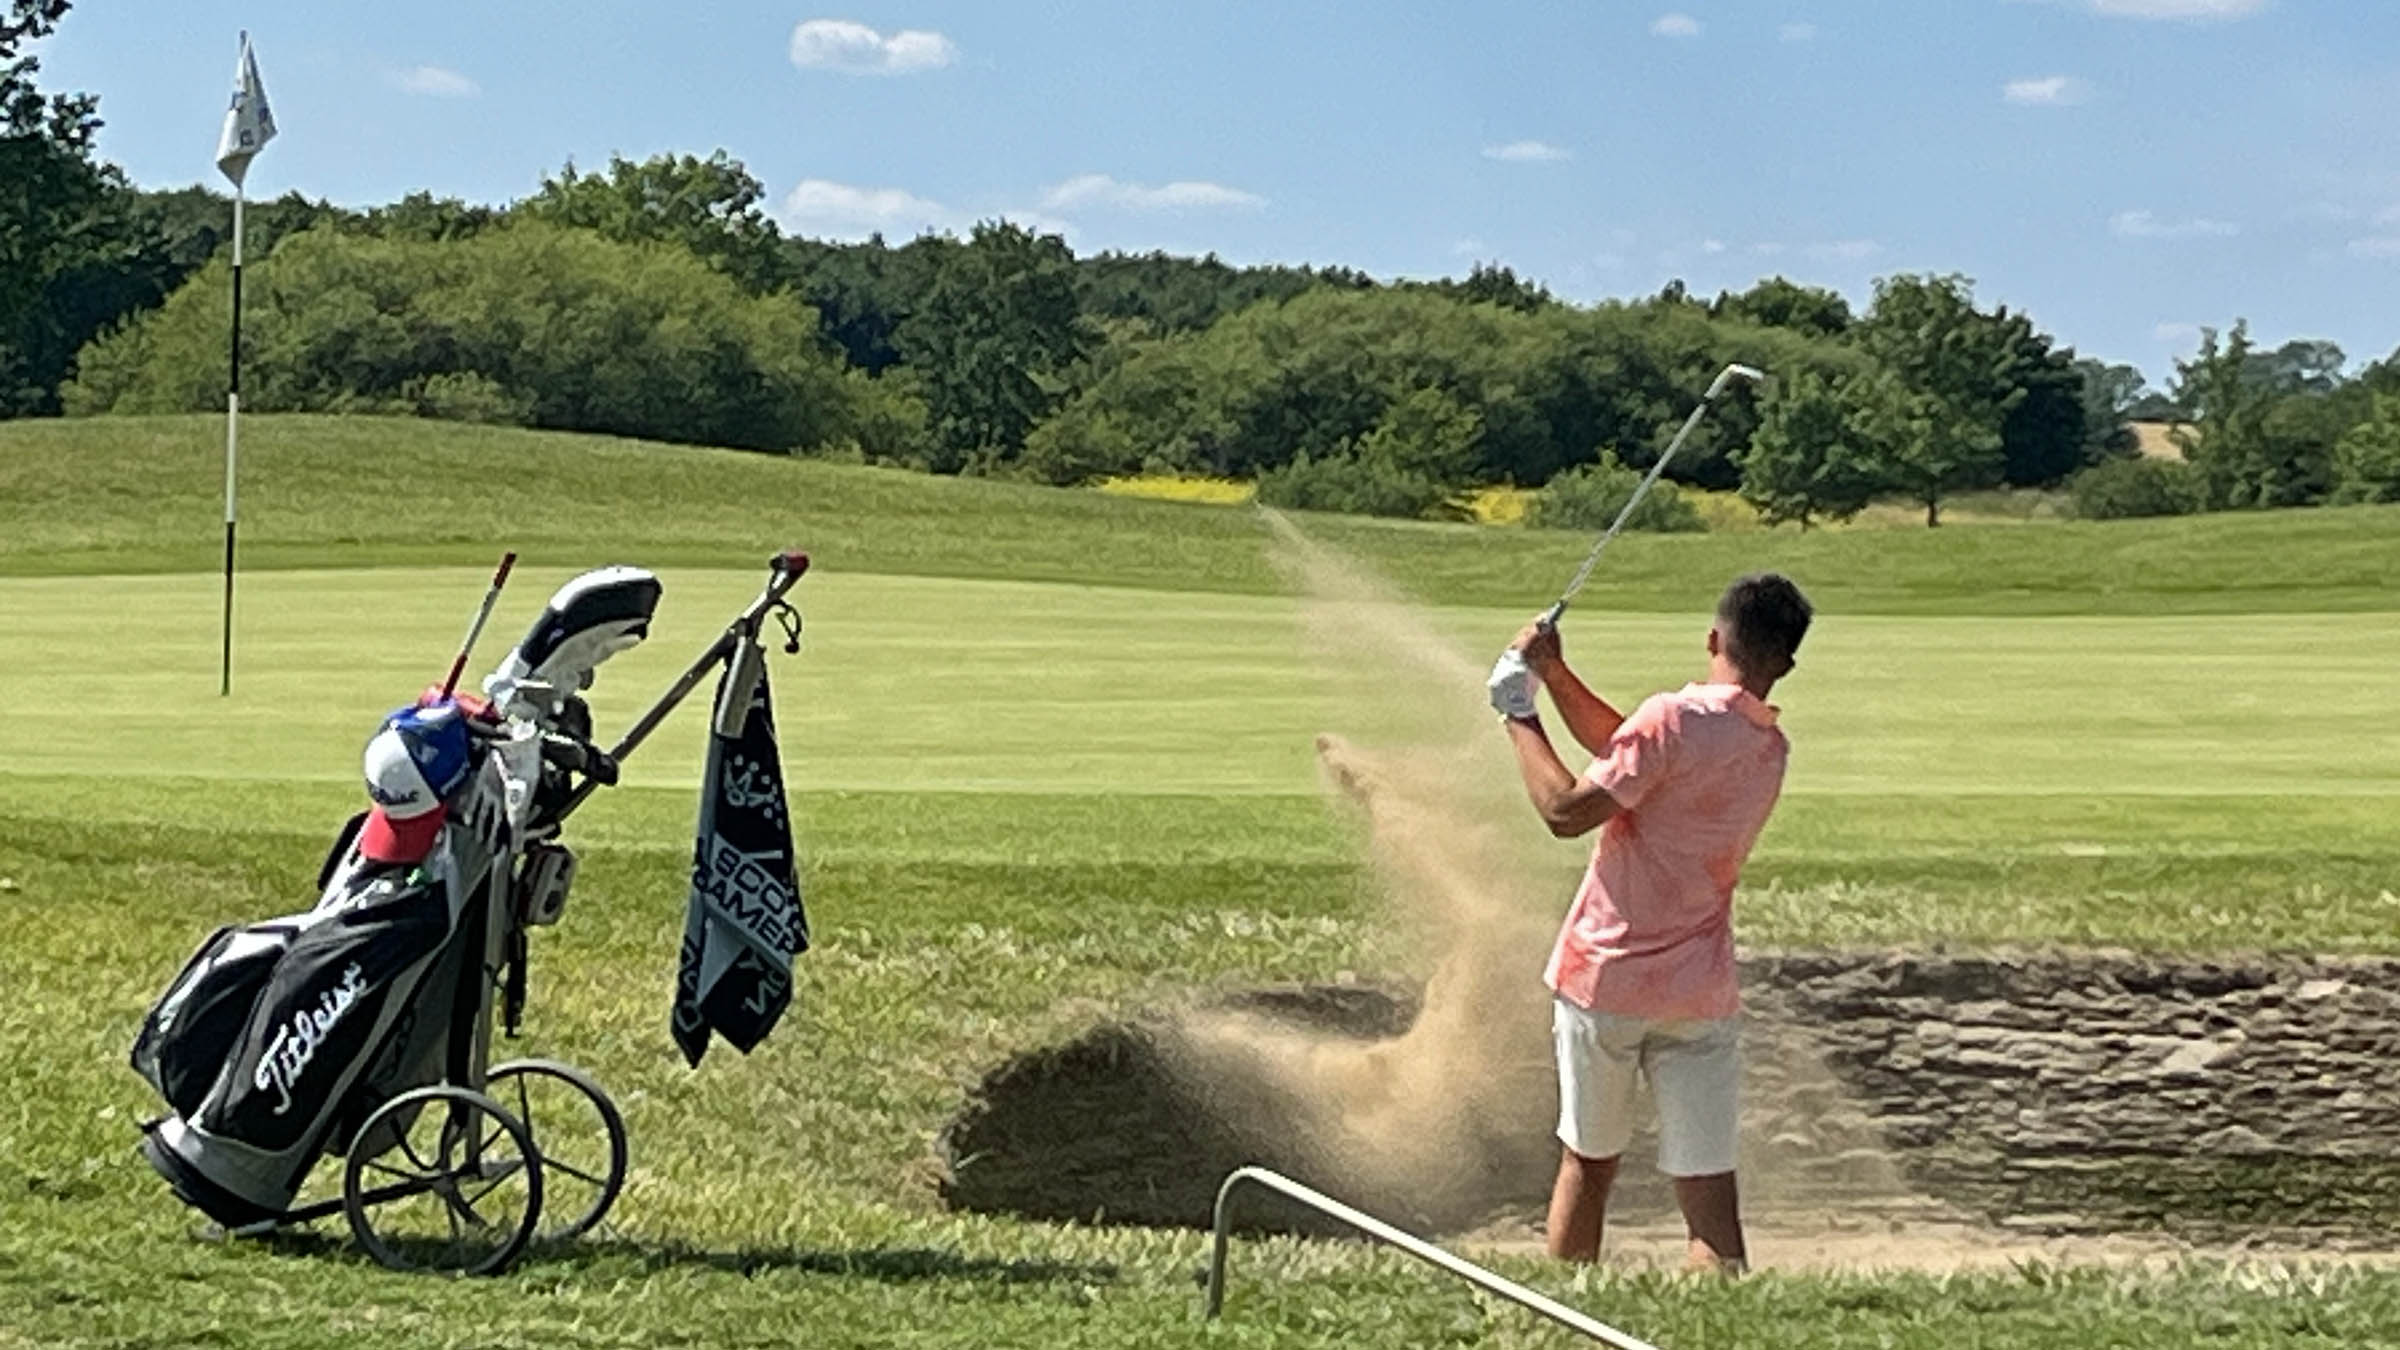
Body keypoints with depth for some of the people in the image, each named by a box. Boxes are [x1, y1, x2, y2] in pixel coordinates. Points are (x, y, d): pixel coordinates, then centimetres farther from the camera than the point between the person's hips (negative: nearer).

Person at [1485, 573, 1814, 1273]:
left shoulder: (1676, 718, -13)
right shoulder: (1772, 749, 9)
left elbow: (1567, 810, -14)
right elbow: (1625, 750, 17)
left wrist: (1519, 714, -4)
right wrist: (1555, 676, 11)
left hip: (1604, 976, -4)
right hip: (1701, 994, 4)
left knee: (1588, 1164, 13)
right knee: (1709, 1193, -2)